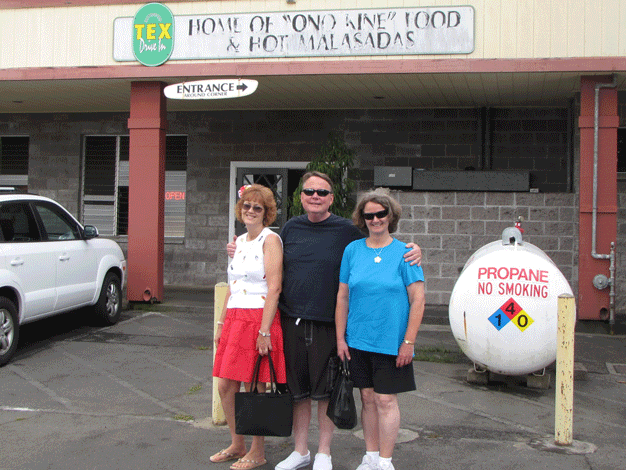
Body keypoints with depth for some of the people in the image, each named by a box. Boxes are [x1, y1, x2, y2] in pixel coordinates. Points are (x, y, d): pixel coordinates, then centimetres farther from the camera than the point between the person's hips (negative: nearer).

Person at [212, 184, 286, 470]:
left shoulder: (270, 239, -7)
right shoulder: (240, 241, 17)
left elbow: (274, 288, -15)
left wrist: (264, 331, -20)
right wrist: (222, 323, 18)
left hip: (259, 318, -7)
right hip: (235, 318, 8)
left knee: (254, 388, 0)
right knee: (225, 386, 9)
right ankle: (237, 445, 26)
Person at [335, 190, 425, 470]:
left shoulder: (404, 253, -4)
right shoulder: (353, 250, 5)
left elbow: (417, 300, -5)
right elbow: (342, 297, 8)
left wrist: (408, 342, -10)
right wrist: (340, 337, 4)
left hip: (391, 342, -3)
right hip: (358, 340, 3)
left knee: (386, 400, 0)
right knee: (367, 398, 11)